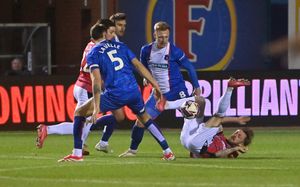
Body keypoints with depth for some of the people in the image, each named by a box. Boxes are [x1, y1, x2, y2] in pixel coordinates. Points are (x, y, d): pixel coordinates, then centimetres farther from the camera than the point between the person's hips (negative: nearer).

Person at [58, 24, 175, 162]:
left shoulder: (93, 54, 5)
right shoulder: (120, 46, 17)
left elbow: (97, 80, -8)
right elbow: (139, 66, 12)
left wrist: (96, 107, -15)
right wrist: (155, 86, 16)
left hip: (115, 95, -4)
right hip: (134, 92, 4)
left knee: (79, 112, 11)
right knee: (144, 117, 32)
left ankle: (77, 154, 5)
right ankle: (168, 152, 27)